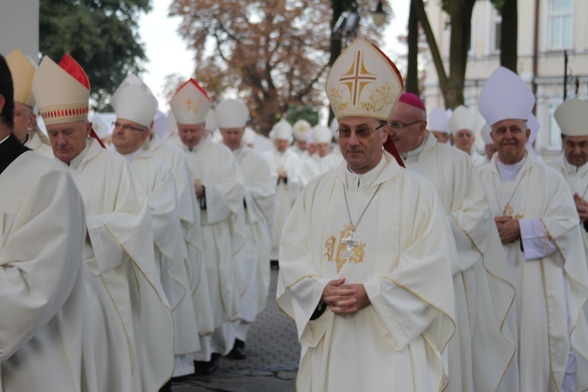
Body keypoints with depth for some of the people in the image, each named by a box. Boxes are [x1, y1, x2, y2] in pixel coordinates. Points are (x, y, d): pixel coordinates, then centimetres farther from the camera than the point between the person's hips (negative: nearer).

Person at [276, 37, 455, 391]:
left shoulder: (417, 192, -1)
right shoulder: (317, 192, 10)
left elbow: (428, 267, -8)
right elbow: (292, 259, 6)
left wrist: (370, 292, -16)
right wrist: (322, 290, -13)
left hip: (391, 343, -3)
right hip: (328, 345, 3)